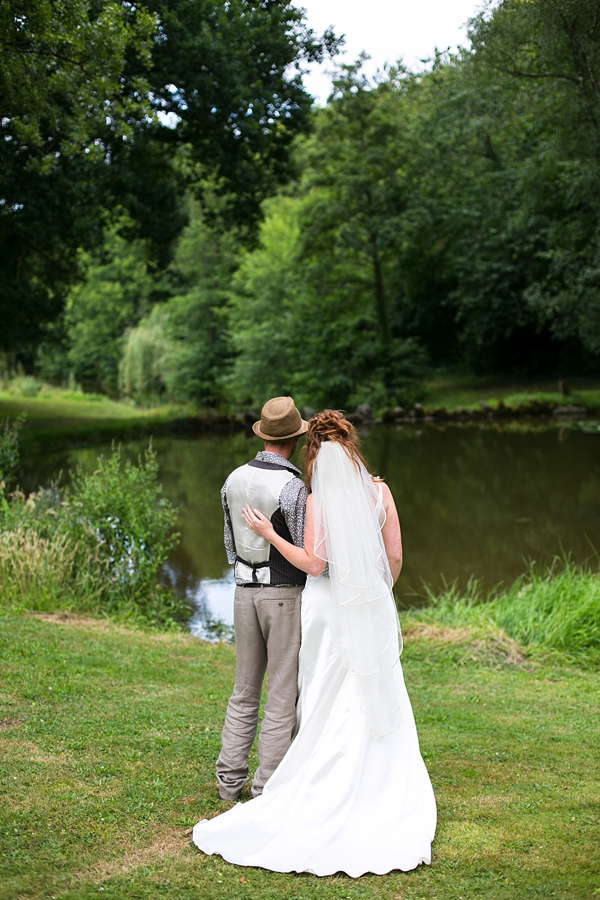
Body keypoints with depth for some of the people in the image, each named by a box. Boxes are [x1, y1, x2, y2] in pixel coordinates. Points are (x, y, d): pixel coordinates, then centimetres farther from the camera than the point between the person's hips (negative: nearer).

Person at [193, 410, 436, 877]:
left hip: (329, 609, -2)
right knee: (378, 700, 11)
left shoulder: (318, 500, -11)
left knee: (329, 705, 7)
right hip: (373, 610, 2)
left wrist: (268, 533, -6)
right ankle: (383, 797, 16)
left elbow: (314, 563, -14)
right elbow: (395, 557, 0)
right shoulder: (380, 492, -2)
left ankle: (327, 796, 11)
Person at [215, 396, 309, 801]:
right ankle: (268, 790, 6)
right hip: (287, 596, -6)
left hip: (245, 592, 6)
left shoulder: (234, 480, 3)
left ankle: (230, 780, 20)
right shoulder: (293, 488, -19)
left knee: (245, 692, 17)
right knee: (283, 696, 2)